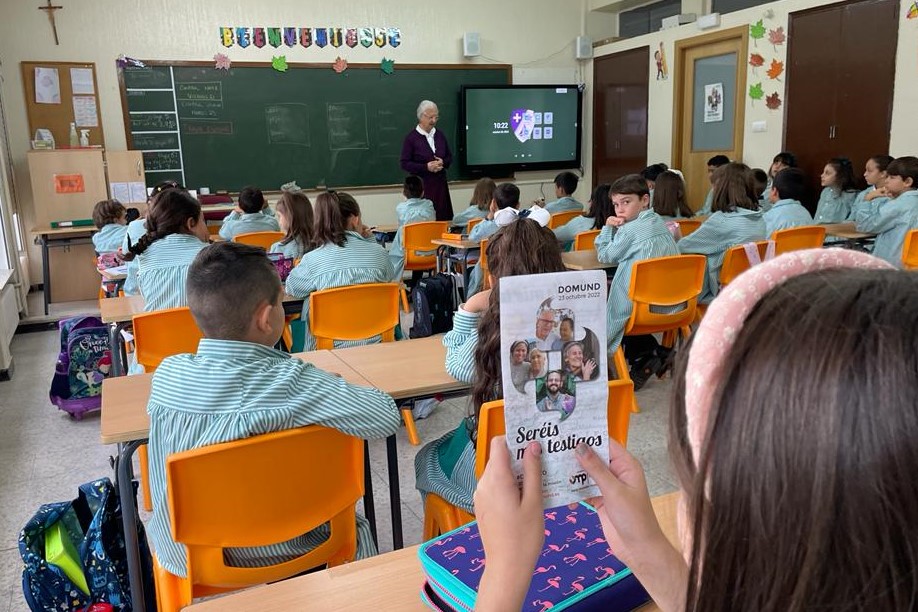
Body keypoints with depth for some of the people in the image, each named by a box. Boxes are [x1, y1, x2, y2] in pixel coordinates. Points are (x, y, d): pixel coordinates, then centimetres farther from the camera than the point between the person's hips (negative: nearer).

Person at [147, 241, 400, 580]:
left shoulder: (166, 375, -16)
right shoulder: (289, 382, -30)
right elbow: (387, 417, -25)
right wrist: (332, 386, -6)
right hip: (277, 560, -4)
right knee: (354, 528, 28)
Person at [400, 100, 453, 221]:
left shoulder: (440, 135, 11)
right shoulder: (411, 138, -4)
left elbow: (450, 157, 19)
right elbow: (405, 164, -7)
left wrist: (443, 163, -4)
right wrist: (426, 167, -17)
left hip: (440, 184, 5)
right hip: (421, 185, -5)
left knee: (443, 219, -1)